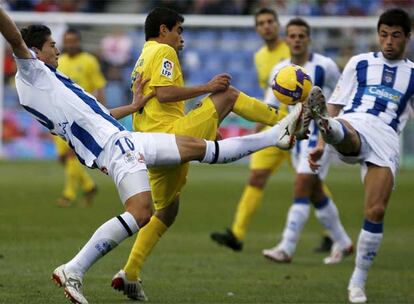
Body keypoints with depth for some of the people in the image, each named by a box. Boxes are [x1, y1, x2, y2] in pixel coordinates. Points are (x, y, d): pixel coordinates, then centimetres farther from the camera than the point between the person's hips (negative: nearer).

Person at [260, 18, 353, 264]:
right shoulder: (280, 71, 5)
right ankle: (343, 243, 29)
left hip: (321, 135, -6)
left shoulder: (325, 67, -9)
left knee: (301, 189, -17)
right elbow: (270, 107, 7)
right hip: (297, 137, 6)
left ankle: (287, 248, -20)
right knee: (315, 194, 13)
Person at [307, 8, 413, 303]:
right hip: (352, 125, 0)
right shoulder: (359, 63, 19)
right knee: (338, 126, -40)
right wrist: (321, 144, 11)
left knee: (376, 212, -10)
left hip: (387, 138, 0)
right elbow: (336, 104, 20)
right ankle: (322, 124, -78)